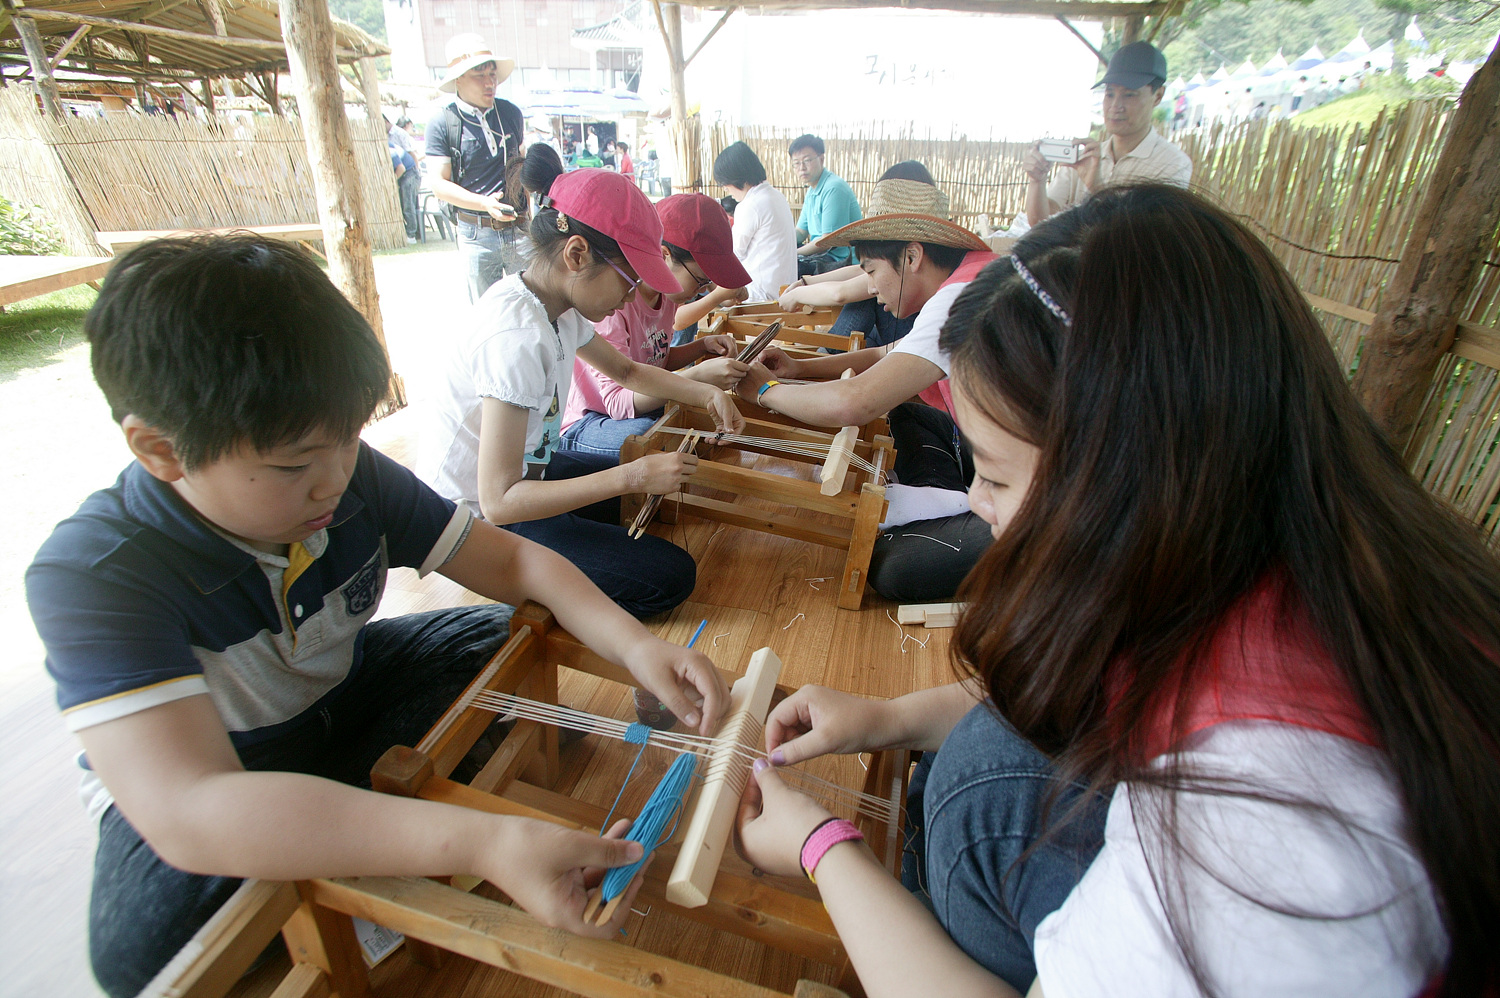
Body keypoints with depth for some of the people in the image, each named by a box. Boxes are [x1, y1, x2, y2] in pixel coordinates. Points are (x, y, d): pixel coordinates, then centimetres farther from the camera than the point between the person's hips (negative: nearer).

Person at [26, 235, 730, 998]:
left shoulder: (354, 479, -19)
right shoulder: (91, 576, -33)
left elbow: (513, 562, -14)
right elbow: (188, 813, -46)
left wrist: (635, 645, -32)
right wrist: (481, 843, -57)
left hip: (339, 692, 4)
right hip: (196, 783, -4)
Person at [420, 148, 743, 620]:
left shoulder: (556, 304, -3)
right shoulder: (517, 338, -31)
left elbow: (627, 371, 14)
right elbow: (498, 501, -32)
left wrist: (706, 394, -1)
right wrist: (633, 476, -34)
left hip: (519, 468, 9)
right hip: (479, 518, -9)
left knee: (648, 480, 22)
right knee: (670, 577, -15)